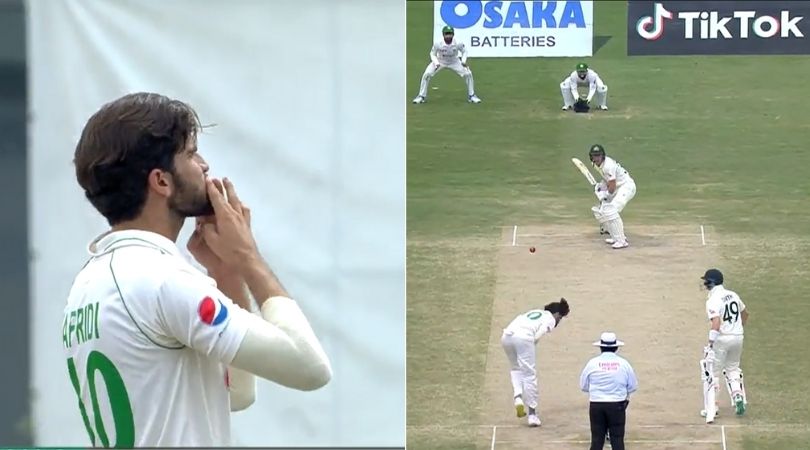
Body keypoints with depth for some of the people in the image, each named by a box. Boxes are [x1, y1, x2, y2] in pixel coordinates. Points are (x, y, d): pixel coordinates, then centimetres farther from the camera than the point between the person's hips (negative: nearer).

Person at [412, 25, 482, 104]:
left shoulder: (458, 44, -28)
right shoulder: (438, 44, -30)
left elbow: (464, 51, -7)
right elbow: (433, 54, -12)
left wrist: (463, 61, -24)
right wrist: (436, 63, -29)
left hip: (454, 62, 1)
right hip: (440, 61, -1)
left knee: (468, 74, -12)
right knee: (426, 74, -19)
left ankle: (471, 96, 9)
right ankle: (422, 96, -1)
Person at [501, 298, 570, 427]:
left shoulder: (533, 313, 34)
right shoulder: (550, 319, 15)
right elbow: (538, 334, -3)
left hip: (506, 336, 6)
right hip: (523, 337, -6)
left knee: (515, 368, 27)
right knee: (529, 374, 3)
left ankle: (517, 397, 3)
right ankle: (532, 414, 3)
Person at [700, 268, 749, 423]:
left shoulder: (713, 301, -16)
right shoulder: (733, 295, 8)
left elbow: (716, 324, -26)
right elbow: (745, 313, 22)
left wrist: (710, 345, -24)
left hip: (722, 338, -7)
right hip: (738, 337, 7)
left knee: (711, 373, 3)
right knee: (732, 368, 25)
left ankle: (711, 409, -1)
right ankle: (738, 396, 6)